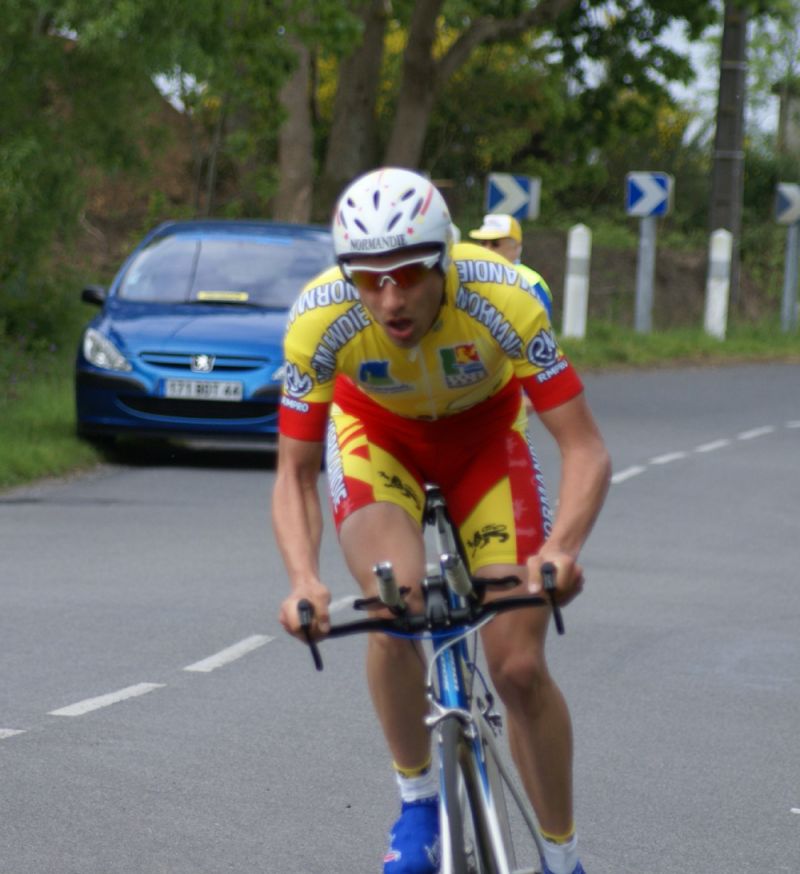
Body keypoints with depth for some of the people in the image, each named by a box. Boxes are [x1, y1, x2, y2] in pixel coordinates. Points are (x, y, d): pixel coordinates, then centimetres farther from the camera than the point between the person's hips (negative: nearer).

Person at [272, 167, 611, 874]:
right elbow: (295, 473, -23)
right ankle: (418, 803, -5)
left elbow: (585, 449, -33)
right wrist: (304, 579, -42)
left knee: (519, 666, -9)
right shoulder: (320, 321, -33)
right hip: (376, 433, 0)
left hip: (484, 432, 0)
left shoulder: (503, 300, -36)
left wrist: (561, 549, -51)